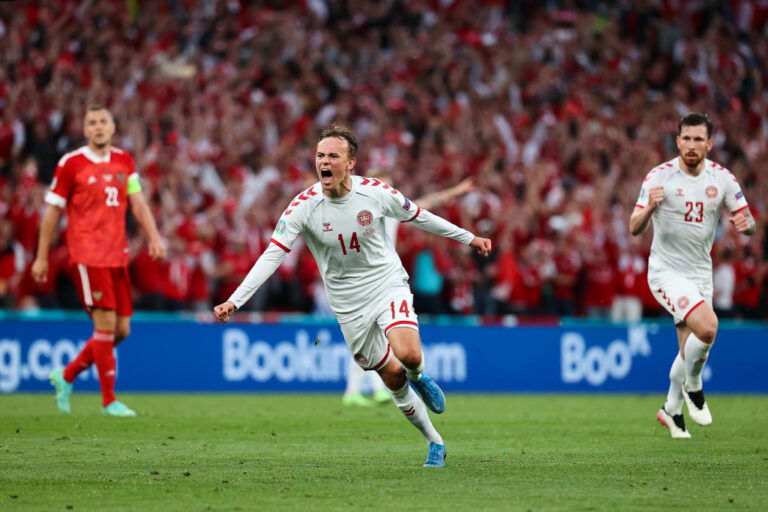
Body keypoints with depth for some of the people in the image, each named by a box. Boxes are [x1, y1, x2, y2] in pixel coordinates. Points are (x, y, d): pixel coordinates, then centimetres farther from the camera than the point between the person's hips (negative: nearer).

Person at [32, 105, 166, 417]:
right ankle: (109, 400, -4)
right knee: (106, 323, -12)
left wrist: (153, 237, -7)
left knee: (121, 329, 5)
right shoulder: (71, 164, -2)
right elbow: (53, 210, 2)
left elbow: (137, 203, 9)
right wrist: (42, 257, 2)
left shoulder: (124, 162, 13)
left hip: (117, 256, 6)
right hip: (87, 255, -6)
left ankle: (67, 375, 23)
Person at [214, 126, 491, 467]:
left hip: (389, 286, -1)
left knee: (408, 354, -27)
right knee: (394, 379, 3)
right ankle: (435, 444, 23)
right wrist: (234, 301, -27)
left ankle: (419, 378, 11)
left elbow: (419, 217, 5)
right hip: (349, 306, 1)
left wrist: (469, 238, 13)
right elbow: (272, 255, -17)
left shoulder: (377, 193, -13)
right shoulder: (304, 206, -16)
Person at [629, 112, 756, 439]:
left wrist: (745, 224, -22)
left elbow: (749, 224, 3)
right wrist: (649, 208, -32)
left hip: (701, 274, 5)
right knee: (707, 326, -27)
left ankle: (671, 410, 35)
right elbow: (634, 228, -11)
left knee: (690, 349, 12)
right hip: (666, 271, -5)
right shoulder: (660, 176, -12)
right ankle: (693, 385, 0)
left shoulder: (722, 178, -2)